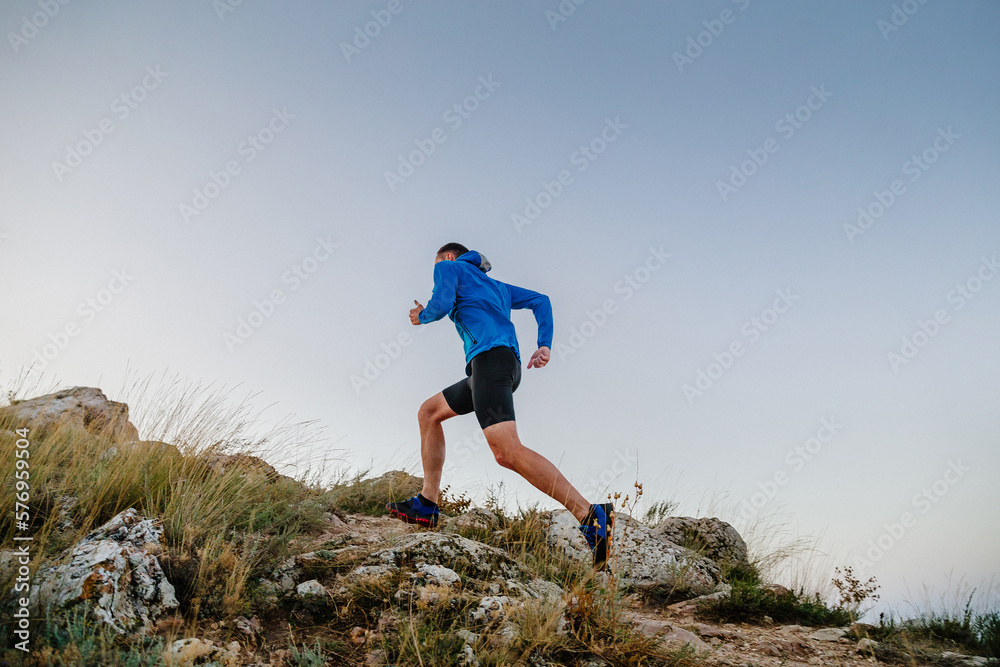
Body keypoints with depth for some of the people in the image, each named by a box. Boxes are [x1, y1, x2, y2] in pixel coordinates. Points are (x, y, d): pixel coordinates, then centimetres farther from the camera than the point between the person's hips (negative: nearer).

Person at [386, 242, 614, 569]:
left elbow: (442, 303, -5)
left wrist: (421, 316, 17)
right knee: (428, 413, 20)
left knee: (507, 451, -24)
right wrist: (544, 345, 15)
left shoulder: (449, 267, 15)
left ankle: (592, 516, -32)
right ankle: (427, 506, 14)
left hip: (489, 354, -9)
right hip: (510, 365, 10)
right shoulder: (496, 286, 35)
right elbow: (540, 300, 27)